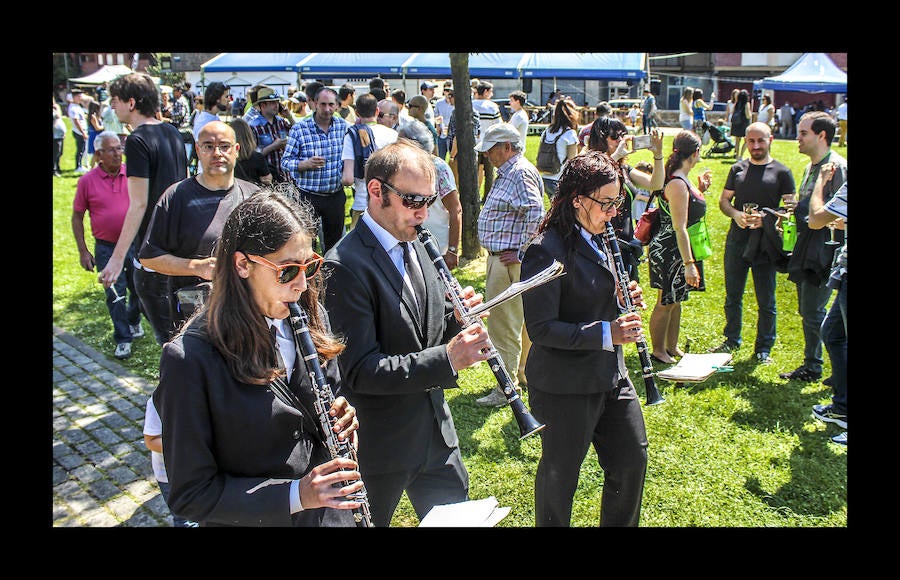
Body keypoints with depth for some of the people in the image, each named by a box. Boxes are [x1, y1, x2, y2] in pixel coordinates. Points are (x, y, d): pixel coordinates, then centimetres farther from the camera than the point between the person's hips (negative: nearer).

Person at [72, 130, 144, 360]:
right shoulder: (87, 181, -5)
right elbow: (77, 216, 2)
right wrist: (83, 251, -2)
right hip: (106, 248, -1)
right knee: (115, 295, 3)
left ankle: (133, 321, 42)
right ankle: (123, 339, 17)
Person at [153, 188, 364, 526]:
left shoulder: (311, 319, -7)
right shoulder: (190, 359, -23)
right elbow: (190, 494, -18)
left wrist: (345, 418, -14)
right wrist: (295, 495, -27)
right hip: (256, 518, -4)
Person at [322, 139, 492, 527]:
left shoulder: (412, 246, 4)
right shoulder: (344, 266, -21)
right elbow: (361, 370, -25)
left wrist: (456, 314, -9)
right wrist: (446, 360, -32)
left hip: (436, 433, 7)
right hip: (378, 447, -7)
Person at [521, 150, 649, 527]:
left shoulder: (597, 239, 6)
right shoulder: (547, 251, -21)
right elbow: (541, 328, -23)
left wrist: (625, 298, -1)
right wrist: (606, 333, -27)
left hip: (611, 376, 9)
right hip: (565, 386, -8)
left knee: (632, 460, 19)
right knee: (560, 474, 11)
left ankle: (620, 523, 42)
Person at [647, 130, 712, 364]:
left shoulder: (681, 180, 7)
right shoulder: (677, 184, -23)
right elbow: (679, 228, -25)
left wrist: (701, 189, 10)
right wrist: (689, 263, -25)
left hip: (679, 251, 10)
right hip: (670, 251, -10)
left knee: (675, 300, 19)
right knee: (666, 302, 4)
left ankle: (672, 347, 33)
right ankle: (658, 351, 18)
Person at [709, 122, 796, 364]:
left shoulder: (782, 172, -1)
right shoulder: (738, 169, 10)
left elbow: (791, 206, -4)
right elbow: (723, 201, 12)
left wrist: (765, 219, -20)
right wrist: (736, 214, -10)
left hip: (766, 245, -3)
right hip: (737, 241, 4)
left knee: (766, 301, 4)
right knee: (733, 296, 13)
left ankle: (763, 348, 16)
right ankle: (732, 340, 29)